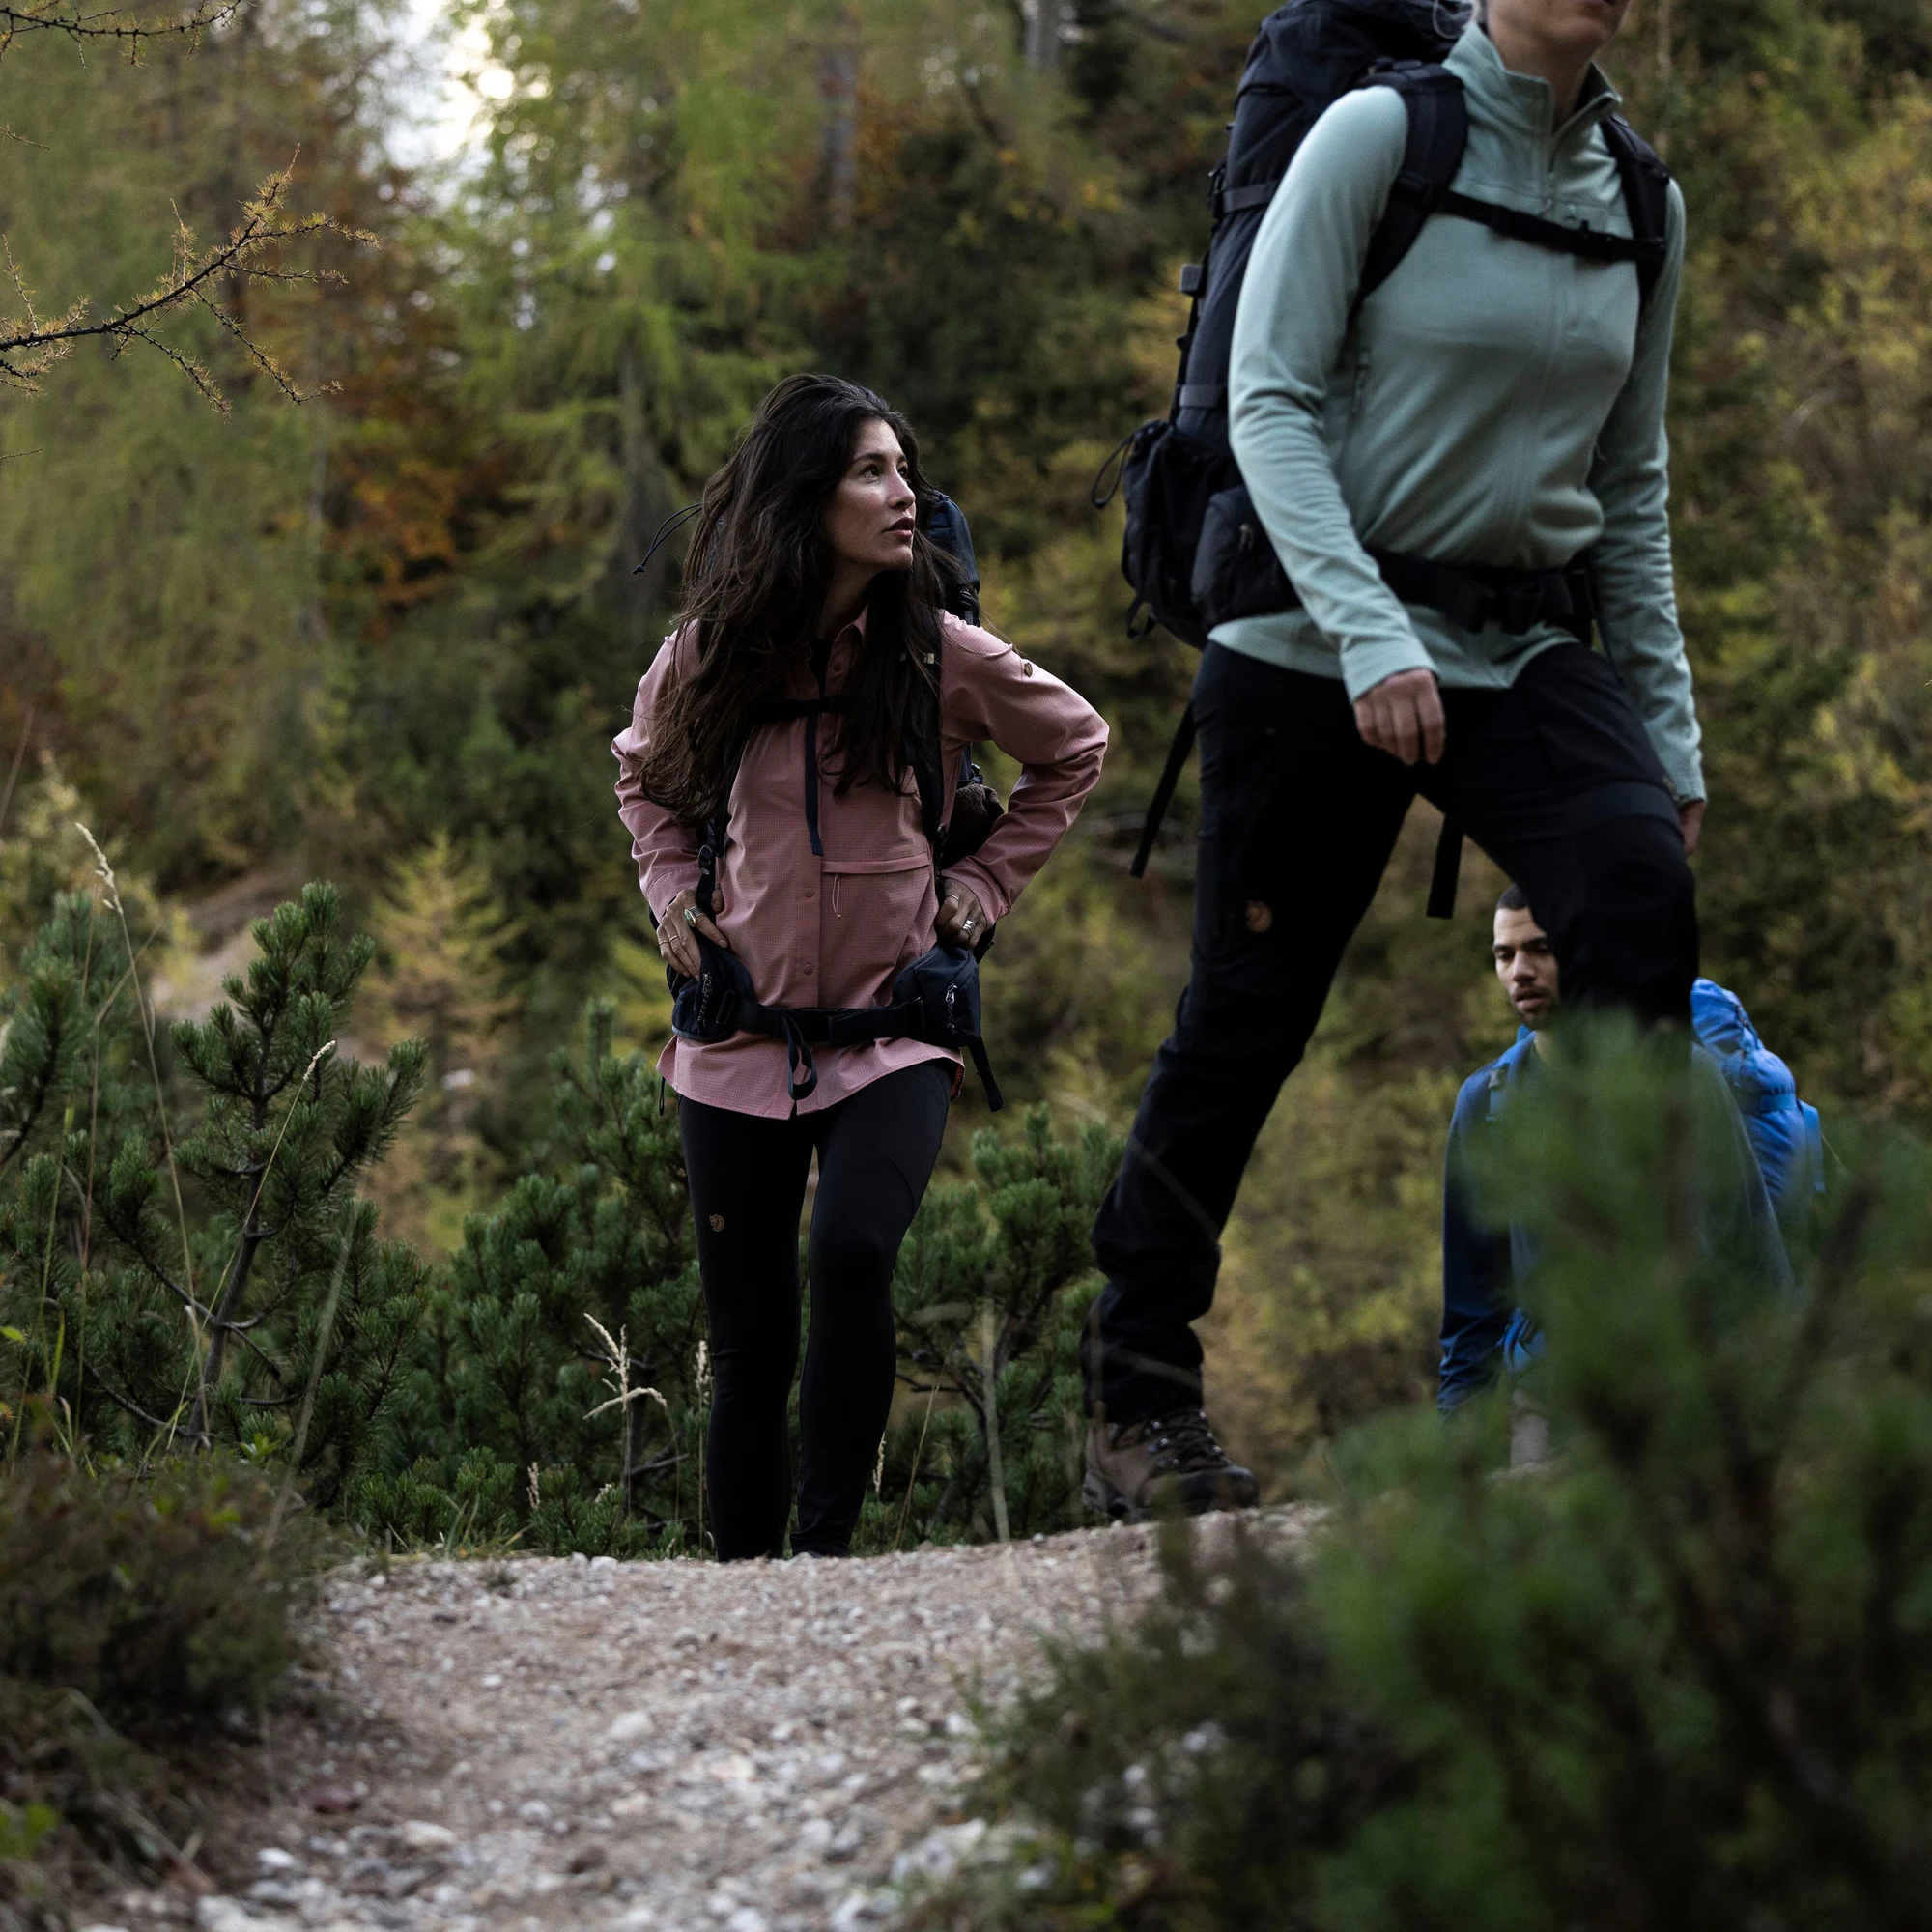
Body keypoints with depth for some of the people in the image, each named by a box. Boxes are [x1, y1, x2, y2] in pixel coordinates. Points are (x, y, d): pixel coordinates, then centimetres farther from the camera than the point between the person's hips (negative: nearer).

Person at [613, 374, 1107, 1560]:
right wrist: (673, 892, 6)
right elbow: (645, 775, 21)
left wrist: (986, 885, 7)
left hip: (893, 1029, -1)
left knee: (854, 1252, -28)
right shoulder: (711, 655, -2)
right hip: (741, 1036, 2)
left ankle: (825, 1544, -21)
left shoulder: (944, 658, -5)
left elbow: (1076, 749, 15)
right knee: (749, 1343, 4)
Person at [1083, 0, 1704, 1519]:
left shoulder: (1643, 205, 9)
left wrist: (1670, 734, 12)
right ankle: (1137, 1401, 15)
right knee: (1247, 1019, 0)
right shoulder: (1378, 139, -7)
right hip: (1322, 644, -4)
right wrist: (1369, 637, -24)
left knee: (1640, 886, -24)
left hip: (1525, 652, 4)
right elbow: (1269, 405, -13)